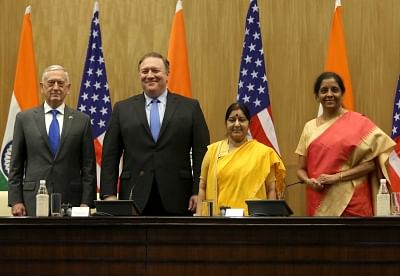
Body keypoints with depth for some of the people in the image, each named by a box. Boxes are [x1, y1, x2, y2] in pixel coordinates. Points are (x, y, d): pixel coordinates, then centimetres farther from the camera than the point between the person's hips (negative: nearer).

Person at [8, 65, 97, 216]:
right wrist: (15, 201, -1)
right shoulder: (24, 118, 7)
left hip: (70, 200, 0)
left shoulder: (82, 120, 7)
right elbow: (16, 165, 7)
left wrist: (86, 203, -2)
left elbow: (88, 167, 6)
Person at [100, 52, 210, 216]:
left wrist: (198, 192, -5)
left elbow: (201, 153, 4)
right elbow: (110, 156, 8)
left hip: (176, 201, -1)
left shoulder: (190, 107, 8)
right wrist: (108, 194, -1)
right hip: (135, 198, 1)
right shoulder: (122, 109, 11)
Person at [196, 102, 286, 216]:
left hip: (252, 218, -1)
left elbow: (271, 190, 5)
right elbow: (202, 187, 11)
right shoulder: (213, 150, 9)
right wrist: (198, 216, 3)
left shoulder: (263, 152, 4)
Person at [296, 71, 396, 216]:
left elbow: (371, 163, -4)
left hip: (352, 203, -3)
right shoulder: (309, 127, 12)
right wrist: (308, 181, -8)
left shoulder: (359, 123, 0)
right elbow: (301, 169, 15)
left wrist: (336, 177, -12)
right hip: (319, 203, 3)